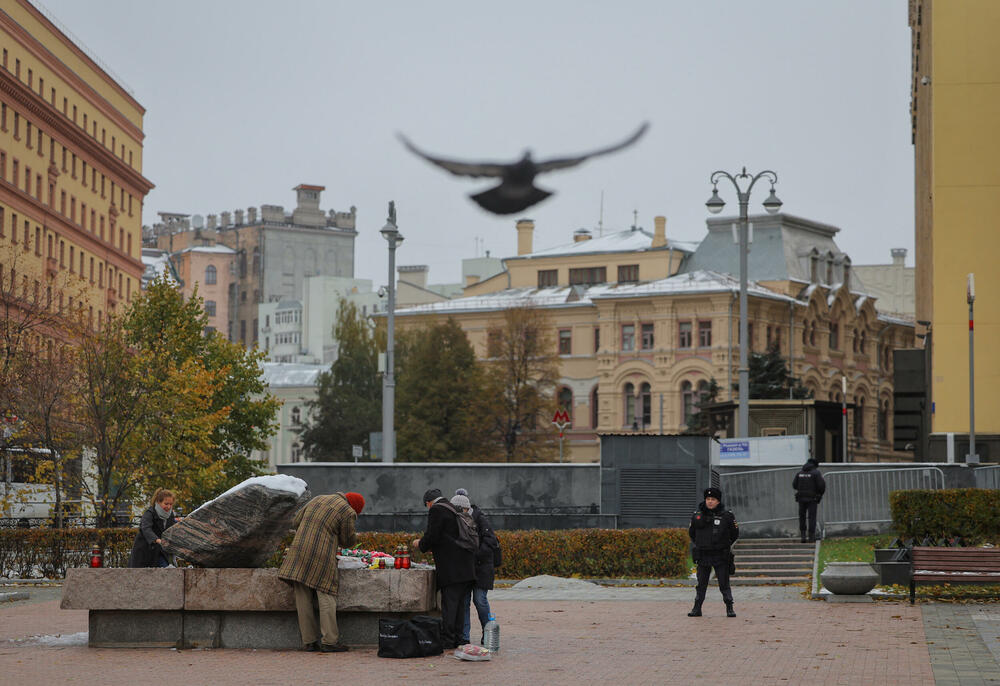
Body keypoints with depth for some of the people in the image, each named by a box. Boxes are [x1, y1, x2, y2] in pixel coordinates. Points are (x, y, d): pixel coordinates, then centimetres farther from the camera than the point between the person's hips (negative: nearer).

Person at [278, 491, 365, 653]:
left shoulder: (316, 500, 18)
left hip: (299, 550, 6)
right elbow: (347, 541, 6)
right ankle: (329, 641, -7)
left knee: (303, 598, 6)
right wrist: (355, 537, 27)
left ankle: (308, 641, 7)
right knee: (326, 597, -2)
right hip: (321, 556, -6)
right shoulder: (347, 512, -1)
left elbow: (295, 523, 22)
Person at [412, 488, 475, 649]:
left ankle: (447, 640, -6)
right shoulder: (455, 509, 19)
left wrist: (420, 544, 6)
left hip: (451, 568, -8)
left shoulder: (436, 510, -7)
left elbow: (432, 537, -14)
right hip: (466, 567, 8)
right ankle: (458, 638, 14)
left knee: (449, 602, -6)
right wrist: (429, 545, 27)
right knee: (459, 603, 12)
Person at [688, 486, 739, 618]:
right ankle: (697, 608, 13)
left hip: (720, 556, -2)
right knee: (701, 584, 6)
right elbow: (691, 533, 19)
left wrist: (725, 545, 11)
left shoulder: (727, 516, -2)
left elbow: (735, 534, 11)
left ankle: (730, 608, 5)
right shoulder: (697, 515, 3)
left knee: (724, 584, -2)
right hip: (703, 556, 2)